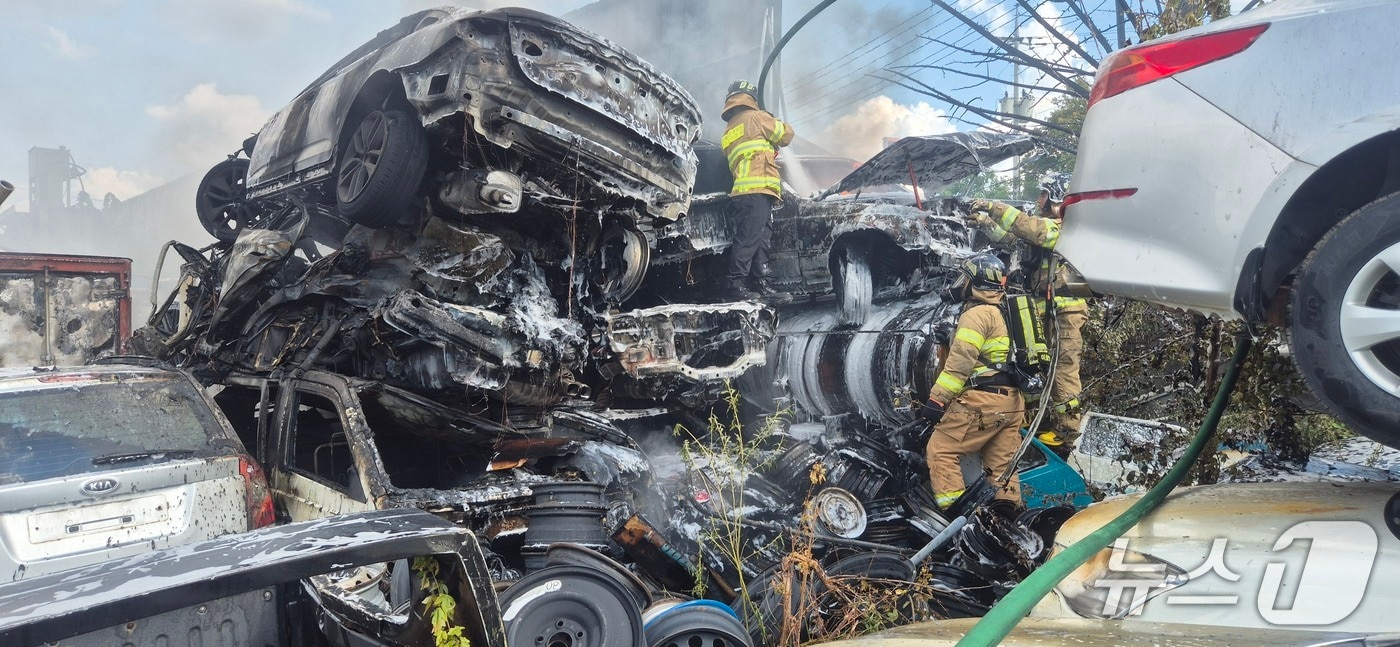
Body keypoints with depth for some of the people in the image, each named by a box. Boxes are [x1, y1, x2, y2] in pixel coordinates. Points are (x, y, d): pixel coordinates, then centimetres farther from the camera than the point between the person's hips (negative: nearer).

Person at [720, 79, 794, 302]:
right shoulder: (754, 117, 2)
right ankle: (737, 284, -15)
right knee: (748, 238, -12)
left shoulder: (728, 132, 26)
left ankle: (761, 284, 6)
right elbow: (785, 134, 7)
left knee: (761, 241, 8)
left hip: (744, 192, 9)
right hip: (758, 191, -9)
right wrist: (775, 123, 27)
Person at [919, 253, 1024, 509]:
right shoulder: (1005, 313, 20)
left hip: (982, 400, -9)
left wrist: (937, 399, -17)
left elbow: (960, 361, -18)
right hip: (1012, 402, 10)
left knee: (941, 450, -5)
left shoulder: (977, 313, -9)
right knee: (1002, 465, 12)